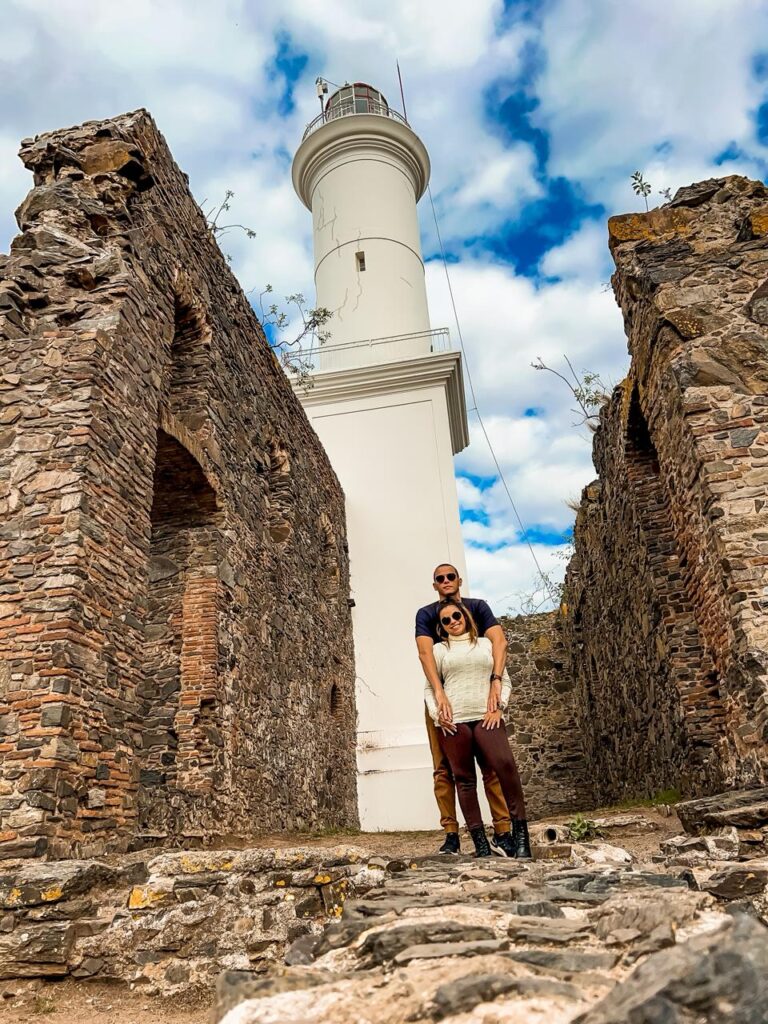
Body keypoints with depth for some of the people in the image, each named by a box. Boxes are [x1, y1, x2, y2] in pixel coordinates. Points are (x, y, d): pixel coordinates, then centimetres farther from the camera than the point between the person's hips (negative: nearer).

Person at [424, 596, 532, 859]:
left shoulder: (486, 644, 17)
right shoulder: (439, 650, 15)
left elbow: (505, 680, 16)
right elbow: (429, 688, 14)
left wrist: (499, 707, 0)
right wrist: (437, 713, -2)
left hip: (486, 717, 0)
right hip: (453, 721, 0)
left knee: (506, 766, -19)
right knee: (464, 779, -1)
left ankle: (520, 832, -10)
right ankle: (480, 841, 5)